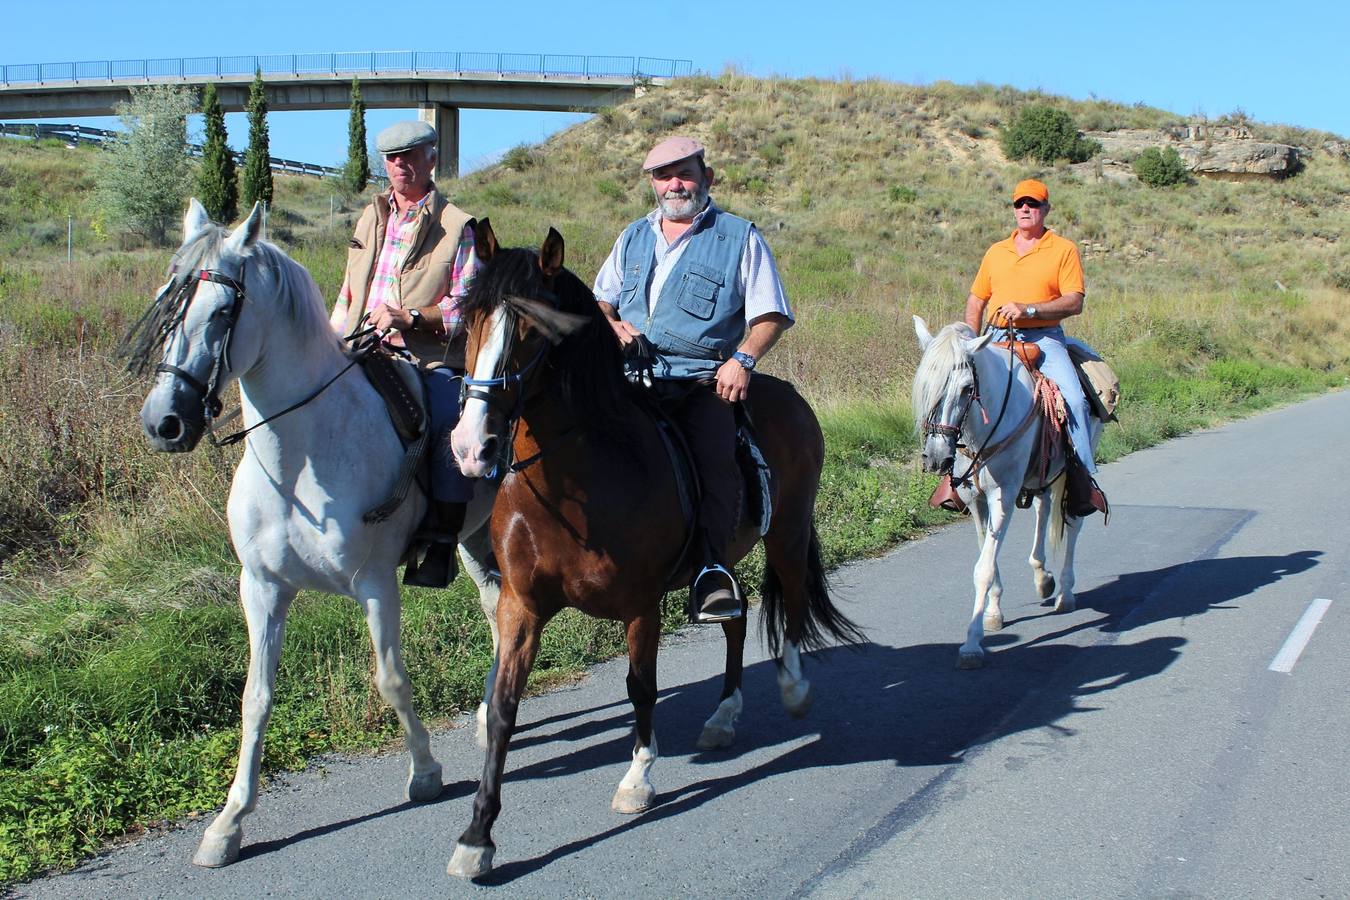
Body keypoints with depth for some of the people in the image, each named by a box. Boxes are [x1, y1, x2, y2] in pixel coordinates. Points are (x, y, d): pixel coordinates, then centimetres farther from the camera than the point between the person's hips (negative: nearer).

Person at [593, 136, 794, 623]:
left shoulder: (740, 237, 9)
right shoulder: (634, 236, 22)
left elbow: (770, 315, 5)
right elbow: (601, 300, 29)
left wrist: (742, 359, -13)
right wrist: (612, 324, 4)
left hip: (704, 379, -3)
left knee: (715, 454, -30)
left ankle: (712, 565, -25)